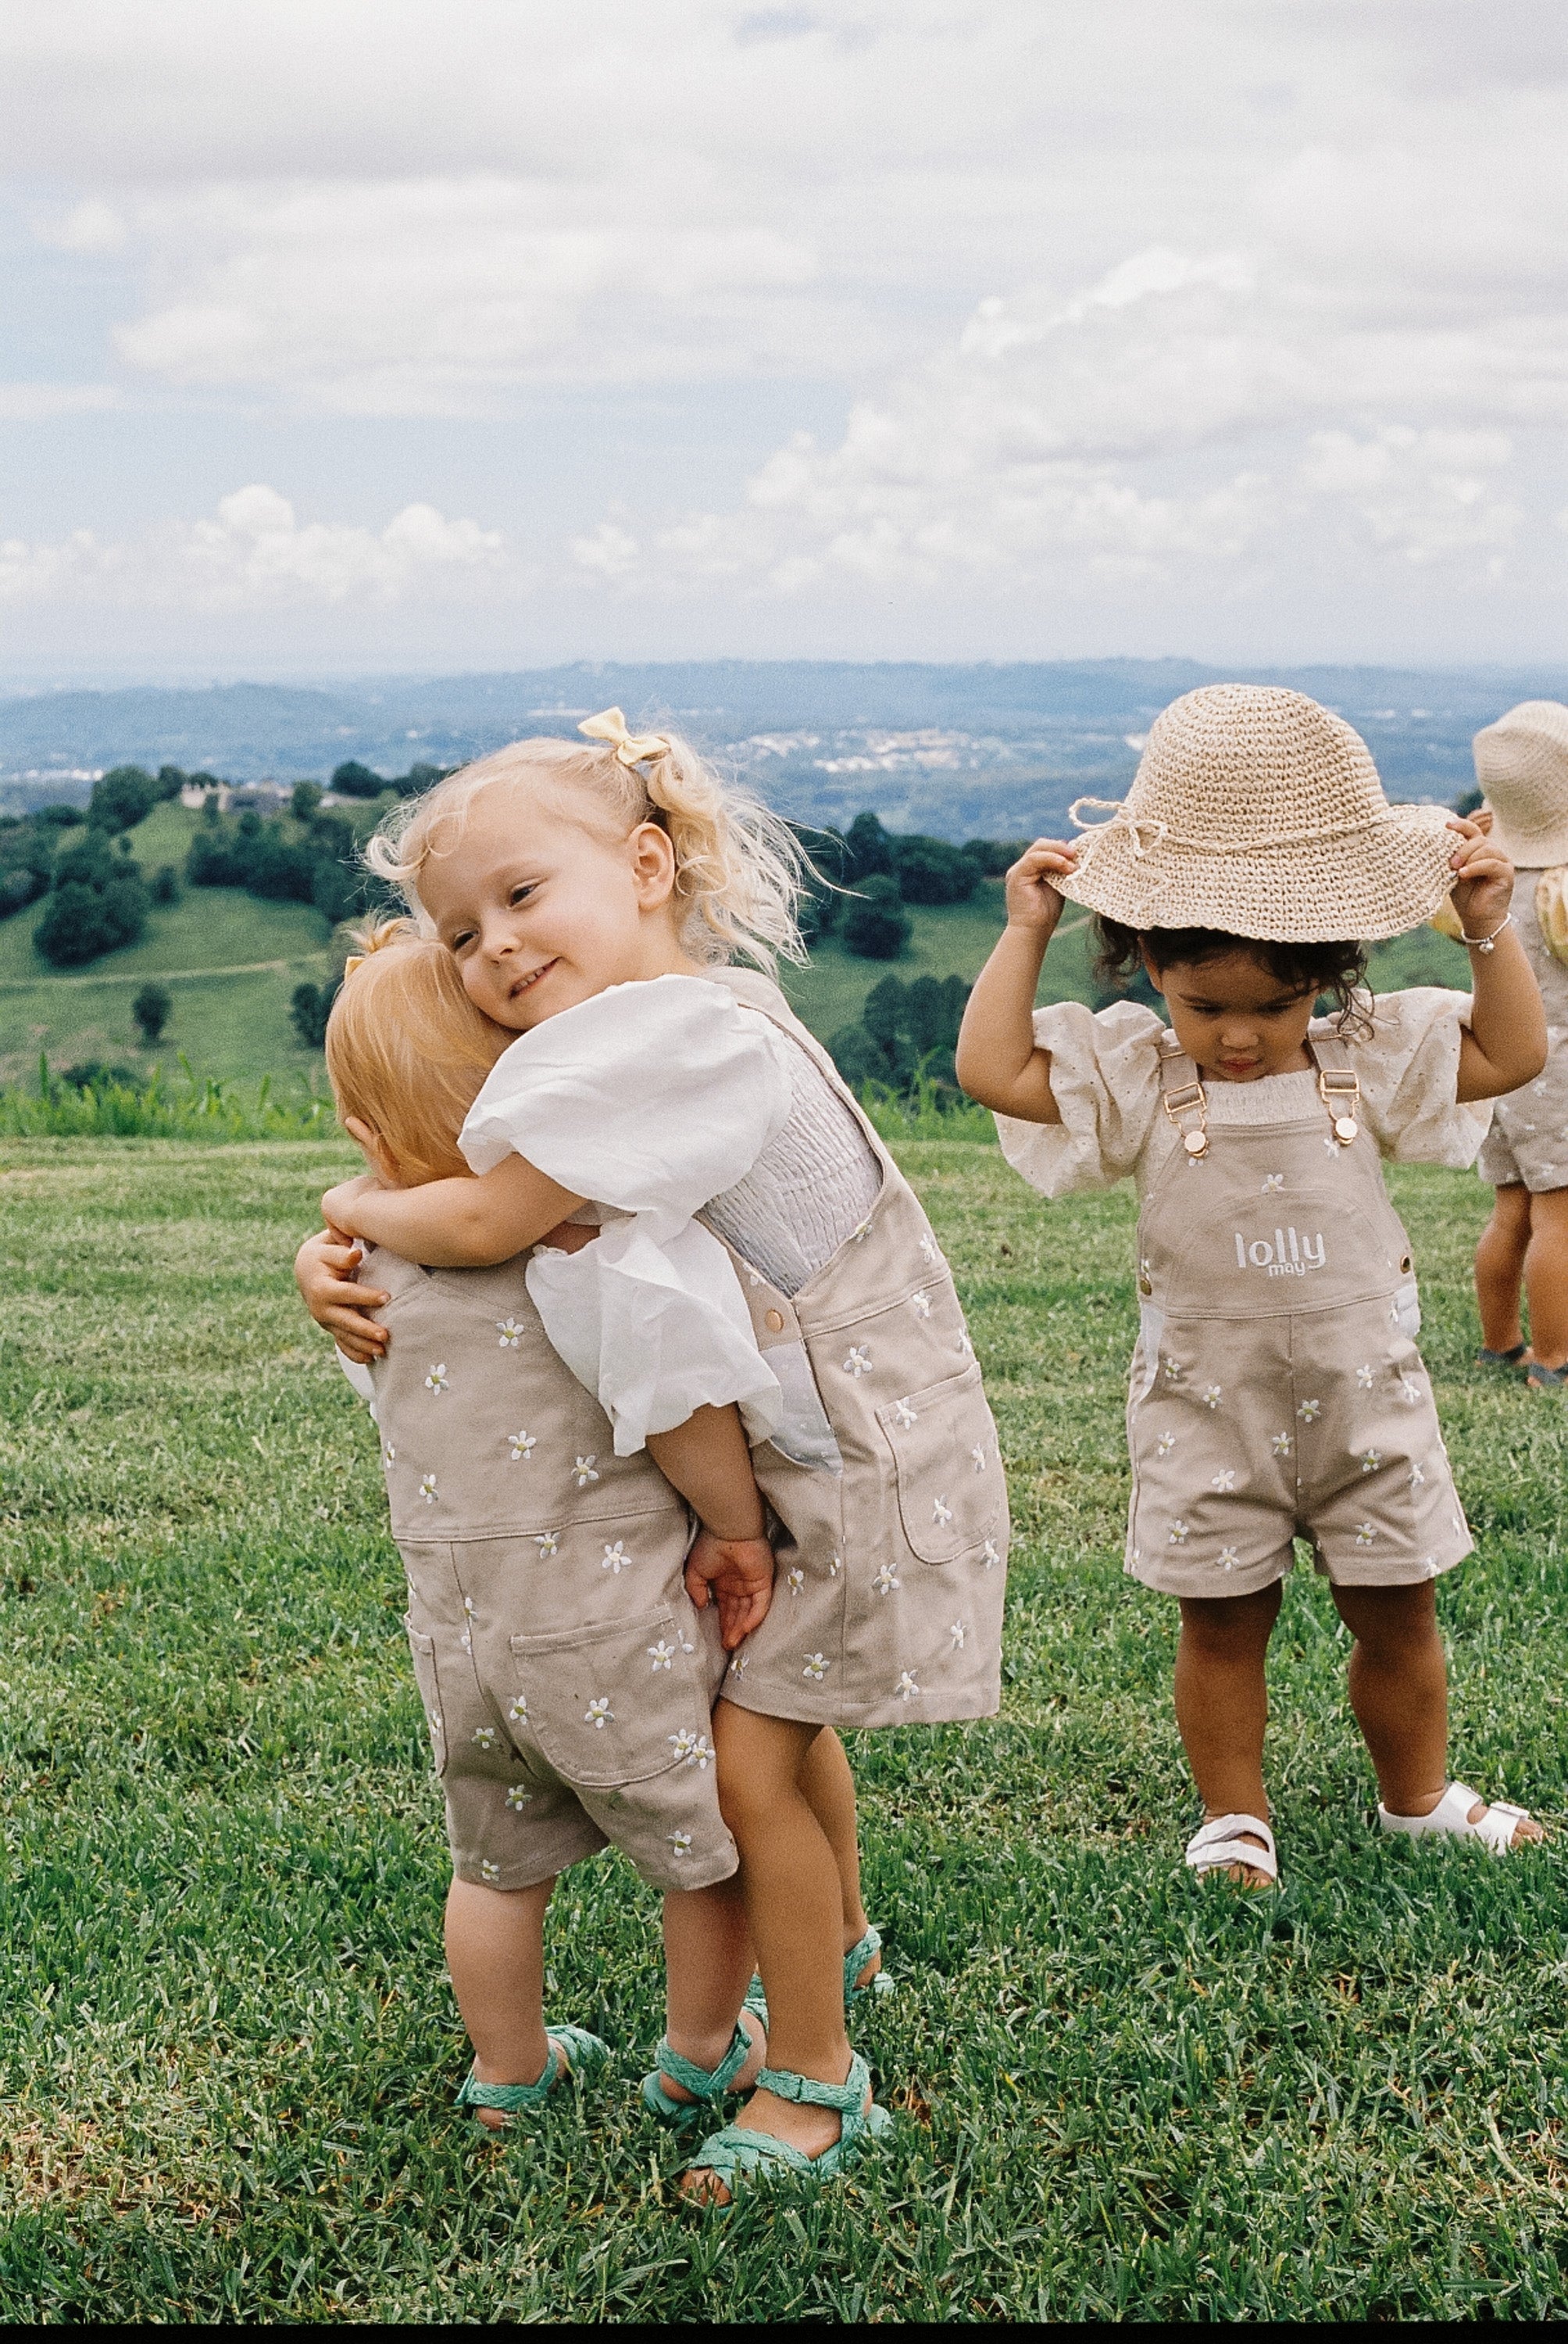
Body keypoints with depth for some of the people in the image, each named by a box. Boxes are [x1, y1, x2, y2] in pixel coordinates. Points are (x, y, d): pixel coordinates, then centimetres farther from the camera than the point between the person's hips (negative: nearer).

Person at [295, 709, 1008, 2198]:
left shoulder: (682, 1030, -29)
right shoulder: (640, 1041, 2)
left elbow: (486, 1221, -29)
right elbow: (449, 1158, 11)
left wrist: (361, 1210, -8)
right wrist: (335, 1262, -7)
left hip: (858, 1455, -10)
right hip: (797, 1448, 10)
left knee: (748, 1757, -6)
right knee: (783, 1717, 26)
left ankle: (812, 2082, 11)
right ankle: (838, 1944, 50)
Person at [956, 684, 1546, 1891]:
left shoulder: (1367, 1054, -3)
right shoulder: (1133, 1073, -8)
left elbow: (1513, 1055, 0)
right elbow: (994, 1069, -17)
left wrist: (1490, 927, -9)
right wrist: (1025, 930, -16)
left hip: (1366, 1392, 2)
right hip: (1210, 1405, -1)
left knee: (1397, 1610, 12)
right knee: (1223, 1620, 9)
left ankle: (1420, 1796, 33)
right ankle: (1234, 1814, 27)